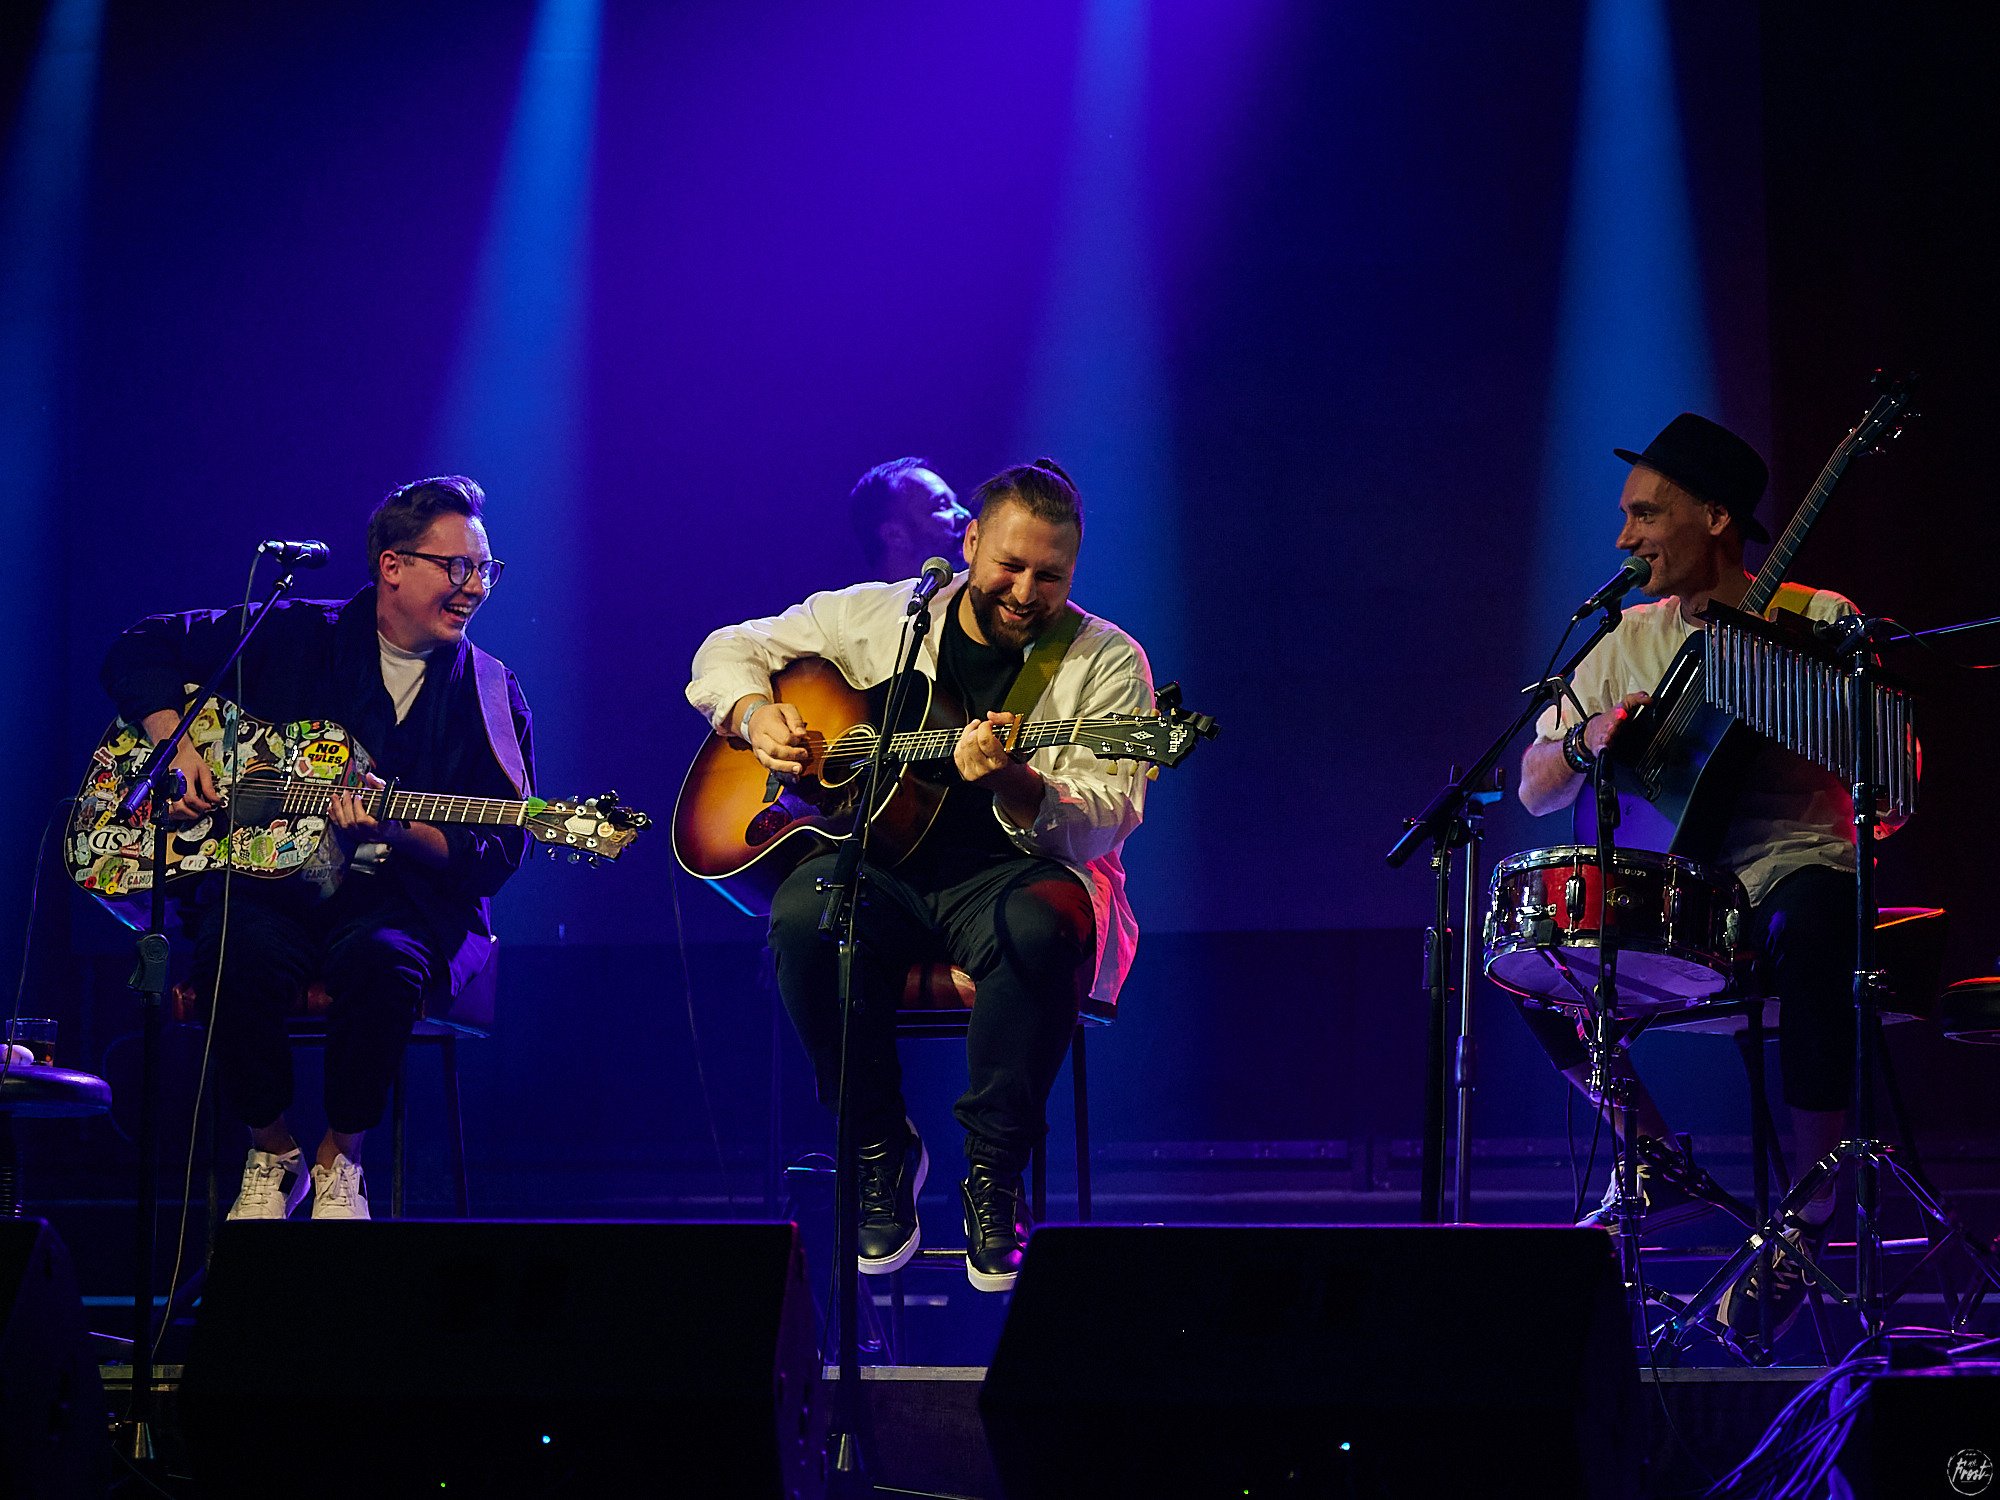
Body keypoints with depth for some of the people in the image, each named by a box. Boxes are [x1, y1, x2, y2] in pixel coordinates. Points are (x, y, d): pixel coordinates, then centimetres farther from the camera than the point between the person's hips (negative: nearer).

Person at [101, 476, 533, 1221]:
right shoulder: (293, 637, 5)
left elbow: (496, 853, -2)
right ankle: (272, 1153, -7)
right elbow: (140, 649, 11)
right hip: (269, 885, 0)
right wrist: (177, 748, -5)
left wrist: (397, 834, -20)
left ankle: (339, 1160, -10)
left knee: (382, 960, -37)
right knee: (243, 952, -35)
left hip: (404, 901, 0)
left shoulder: (489, 696, 5)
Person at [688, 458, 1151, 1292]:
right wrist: (755, 713, -5)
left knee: (1043, 926, -39)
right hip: (881, 869, 2)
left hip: (1015, 877, -2)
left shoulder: (1106, 663, 2)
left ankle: (993, 1172, -20)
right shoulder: (875, 617, 9)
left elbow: (1107, 818, -10)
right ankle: (880, 1153, -12)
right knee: (805, 911, -33)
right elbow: (730, 651, 18)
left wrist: (1016, 787, -30)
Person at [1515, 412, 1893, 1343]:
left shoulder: (1818, 624, -2)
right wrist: (1589, 742, -14)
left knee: (1813, 935, -40)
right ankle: (1656, 1163, 1)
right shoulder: (1629, 642, 10)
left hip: (1797, 875, -5)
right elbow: (1535, 792, 7)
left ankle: (1807, 1221, -26)